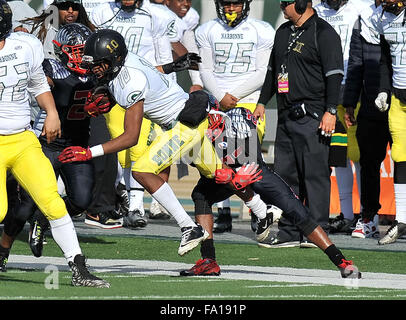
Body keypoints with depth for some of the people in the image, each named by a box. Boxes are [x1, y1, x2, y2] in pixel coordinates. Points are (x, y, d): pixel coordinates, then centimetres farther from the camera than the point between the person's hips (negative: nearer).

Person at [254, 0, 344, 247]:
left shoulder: (323, 33, -8)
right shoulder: (284, 32, 18)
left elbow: (334, 74, -12)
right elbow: (273, 70, 28)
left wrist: (330, 111, -18)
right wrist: (262, 102, 26)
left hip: (312, 116, -8)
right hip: (286, 116, 8)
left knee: (315, 174, -7)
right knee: (285, 175, 8)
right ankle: (289, 232, 13)